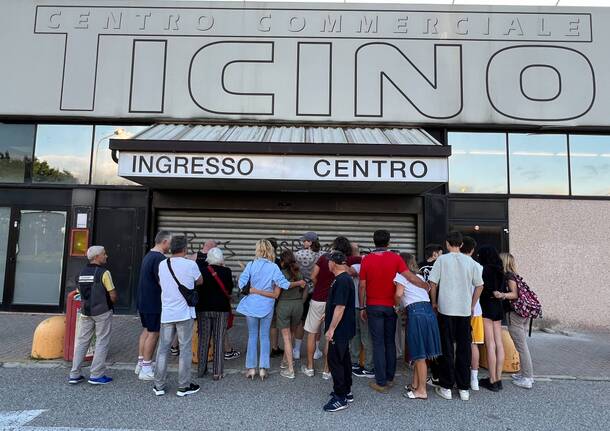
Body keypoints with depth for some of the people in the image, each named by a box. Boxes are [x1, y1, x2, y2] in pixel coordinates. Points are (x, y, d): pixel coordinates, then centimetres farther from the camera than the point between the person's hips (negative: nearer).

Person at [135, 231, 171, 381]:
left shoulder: (148, 255, 11)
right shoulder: (160, 258, -20)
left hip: (143, 301, 10)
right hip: (154, 303, -10)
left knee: (146, 330, 18)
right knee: (153, 333, 0)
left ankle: (140, 363, 27)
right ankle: (146, 369, 8)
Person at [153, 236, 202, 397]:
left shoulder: (162, 265, 2)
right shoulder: (191, 265, -11)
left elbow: (161, 283, 14)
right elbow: (200, 281, 5)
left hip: (166, 313, 4)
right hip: (185, 313, -4)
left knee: (163, 349, 13)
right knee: (185, 349, 6)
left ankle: (159, 385, 21)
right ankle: (183, 386, 13)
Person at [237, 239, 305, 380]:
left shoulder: (251, 265, -8)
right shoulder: (273, 267, -10)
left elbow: (242, 284, -11)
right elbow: (284, 284, -11)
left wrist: (253, 290, 3)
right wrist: (299, 283, 3)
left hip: (252, 305, 0)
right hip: (267, 307, 0)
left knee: (252, 336, 13)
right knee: (265, 336, 11)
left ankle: (251, 368, 16)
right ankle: (263, 368, 13)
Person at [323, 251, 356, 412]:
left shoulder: (342, 281, -22)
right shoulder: (345, 278, 10)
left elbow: (340, 307, -26)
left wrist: (331, 329, -23)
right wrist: (328, 315, 29)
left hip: (340, 329, -10)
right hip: (344, 329, 10)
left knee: (335, 361, -2)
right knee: (344, 359, 18)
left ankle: (340, 398, 7)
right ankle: (346, 392, 30)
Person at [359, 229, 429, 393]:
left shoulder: (366, 259, -6)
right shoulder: (395, 258, -5)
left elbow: (362, 286, -4)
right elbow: (410, 277, -15)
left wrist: (362, 307, 5)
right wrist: (427, 286, -3)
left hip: (374, 306, -1)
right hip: (390, 306, 2)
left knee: (378, 344, 3)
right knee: (390, 342, 15)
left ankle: (381, 382, 6)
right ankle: (390, 378, 24)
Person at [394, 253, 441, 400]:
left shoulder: (401, 274, 2)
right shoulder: (419, 276, 25)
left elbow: (399, 294, -11)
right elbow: (428, 290, 18)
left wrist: (397, 305, 9)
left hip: (416, 312, -8)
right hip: (428, 310, 8)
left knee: (419, 354, -1)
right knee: (418, 353, 16)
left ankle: (422, 391, 6)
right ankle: (415, 385, 25)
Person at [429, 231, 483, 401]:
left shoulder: (442, 259, -5)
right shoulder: (470, 262, 4)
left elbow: (433, 283, -6)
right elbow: (479, 285, 7)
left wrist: (434, 303, 7)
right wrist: (472, 306, 16)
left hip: (446, 309, -2)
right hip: (465, 311, 2)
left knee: (447, 348, 6)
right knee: (464, 348, 10)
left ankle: (446, 387, 13)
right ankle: (464, 388, 17)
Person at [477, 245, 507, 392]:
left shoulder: (484, 269, -12)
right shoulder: (499, 271, 10)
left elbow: (480, 289, -16)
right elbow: (501, 290, 12)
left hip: (487, 306, -8)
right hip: (498, 306, 8)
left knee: (490, 345, -4)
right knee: (499, 344, 8)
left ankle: (492, 381, 1)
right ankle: (498, 379, 15)